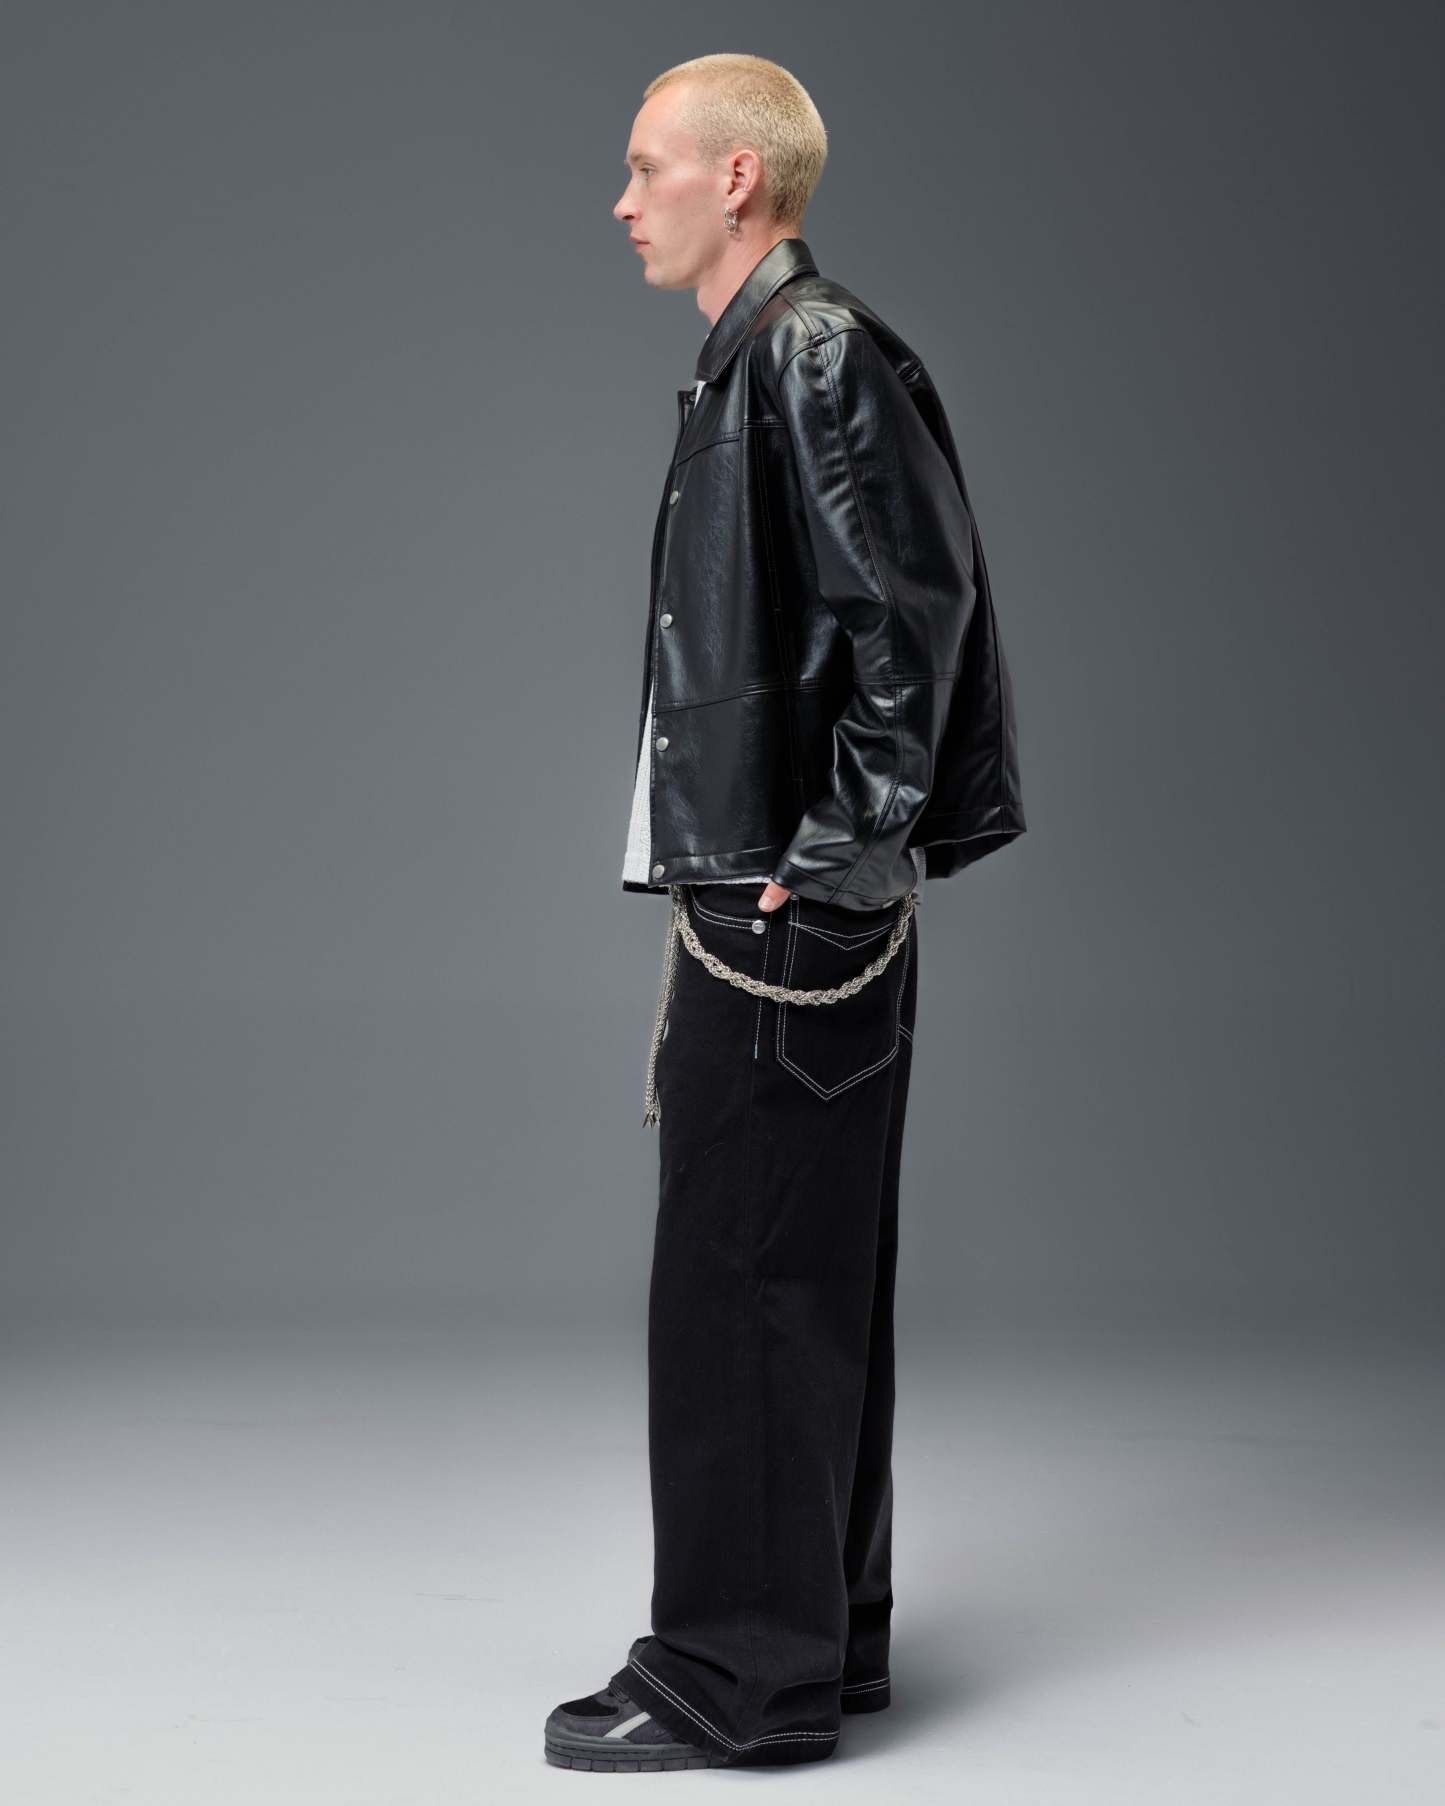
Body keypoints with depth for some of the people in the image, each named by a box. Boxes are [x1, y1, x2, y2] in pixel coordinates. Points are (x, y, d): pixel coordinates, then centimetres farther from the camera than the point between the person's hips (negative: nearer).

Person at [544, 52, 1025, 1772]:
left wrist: (833, 854, -17)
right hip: (761, 905, 10)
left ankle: (736, 1676, 5)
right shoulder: (751, 365, 17)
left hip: (786, 913, -10)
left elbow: (911, 608, -19)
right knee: (799, 1289, 15)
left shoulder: (819, 355, -12)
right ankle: (821, 1637, 25)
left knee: (741, 1292, -4)